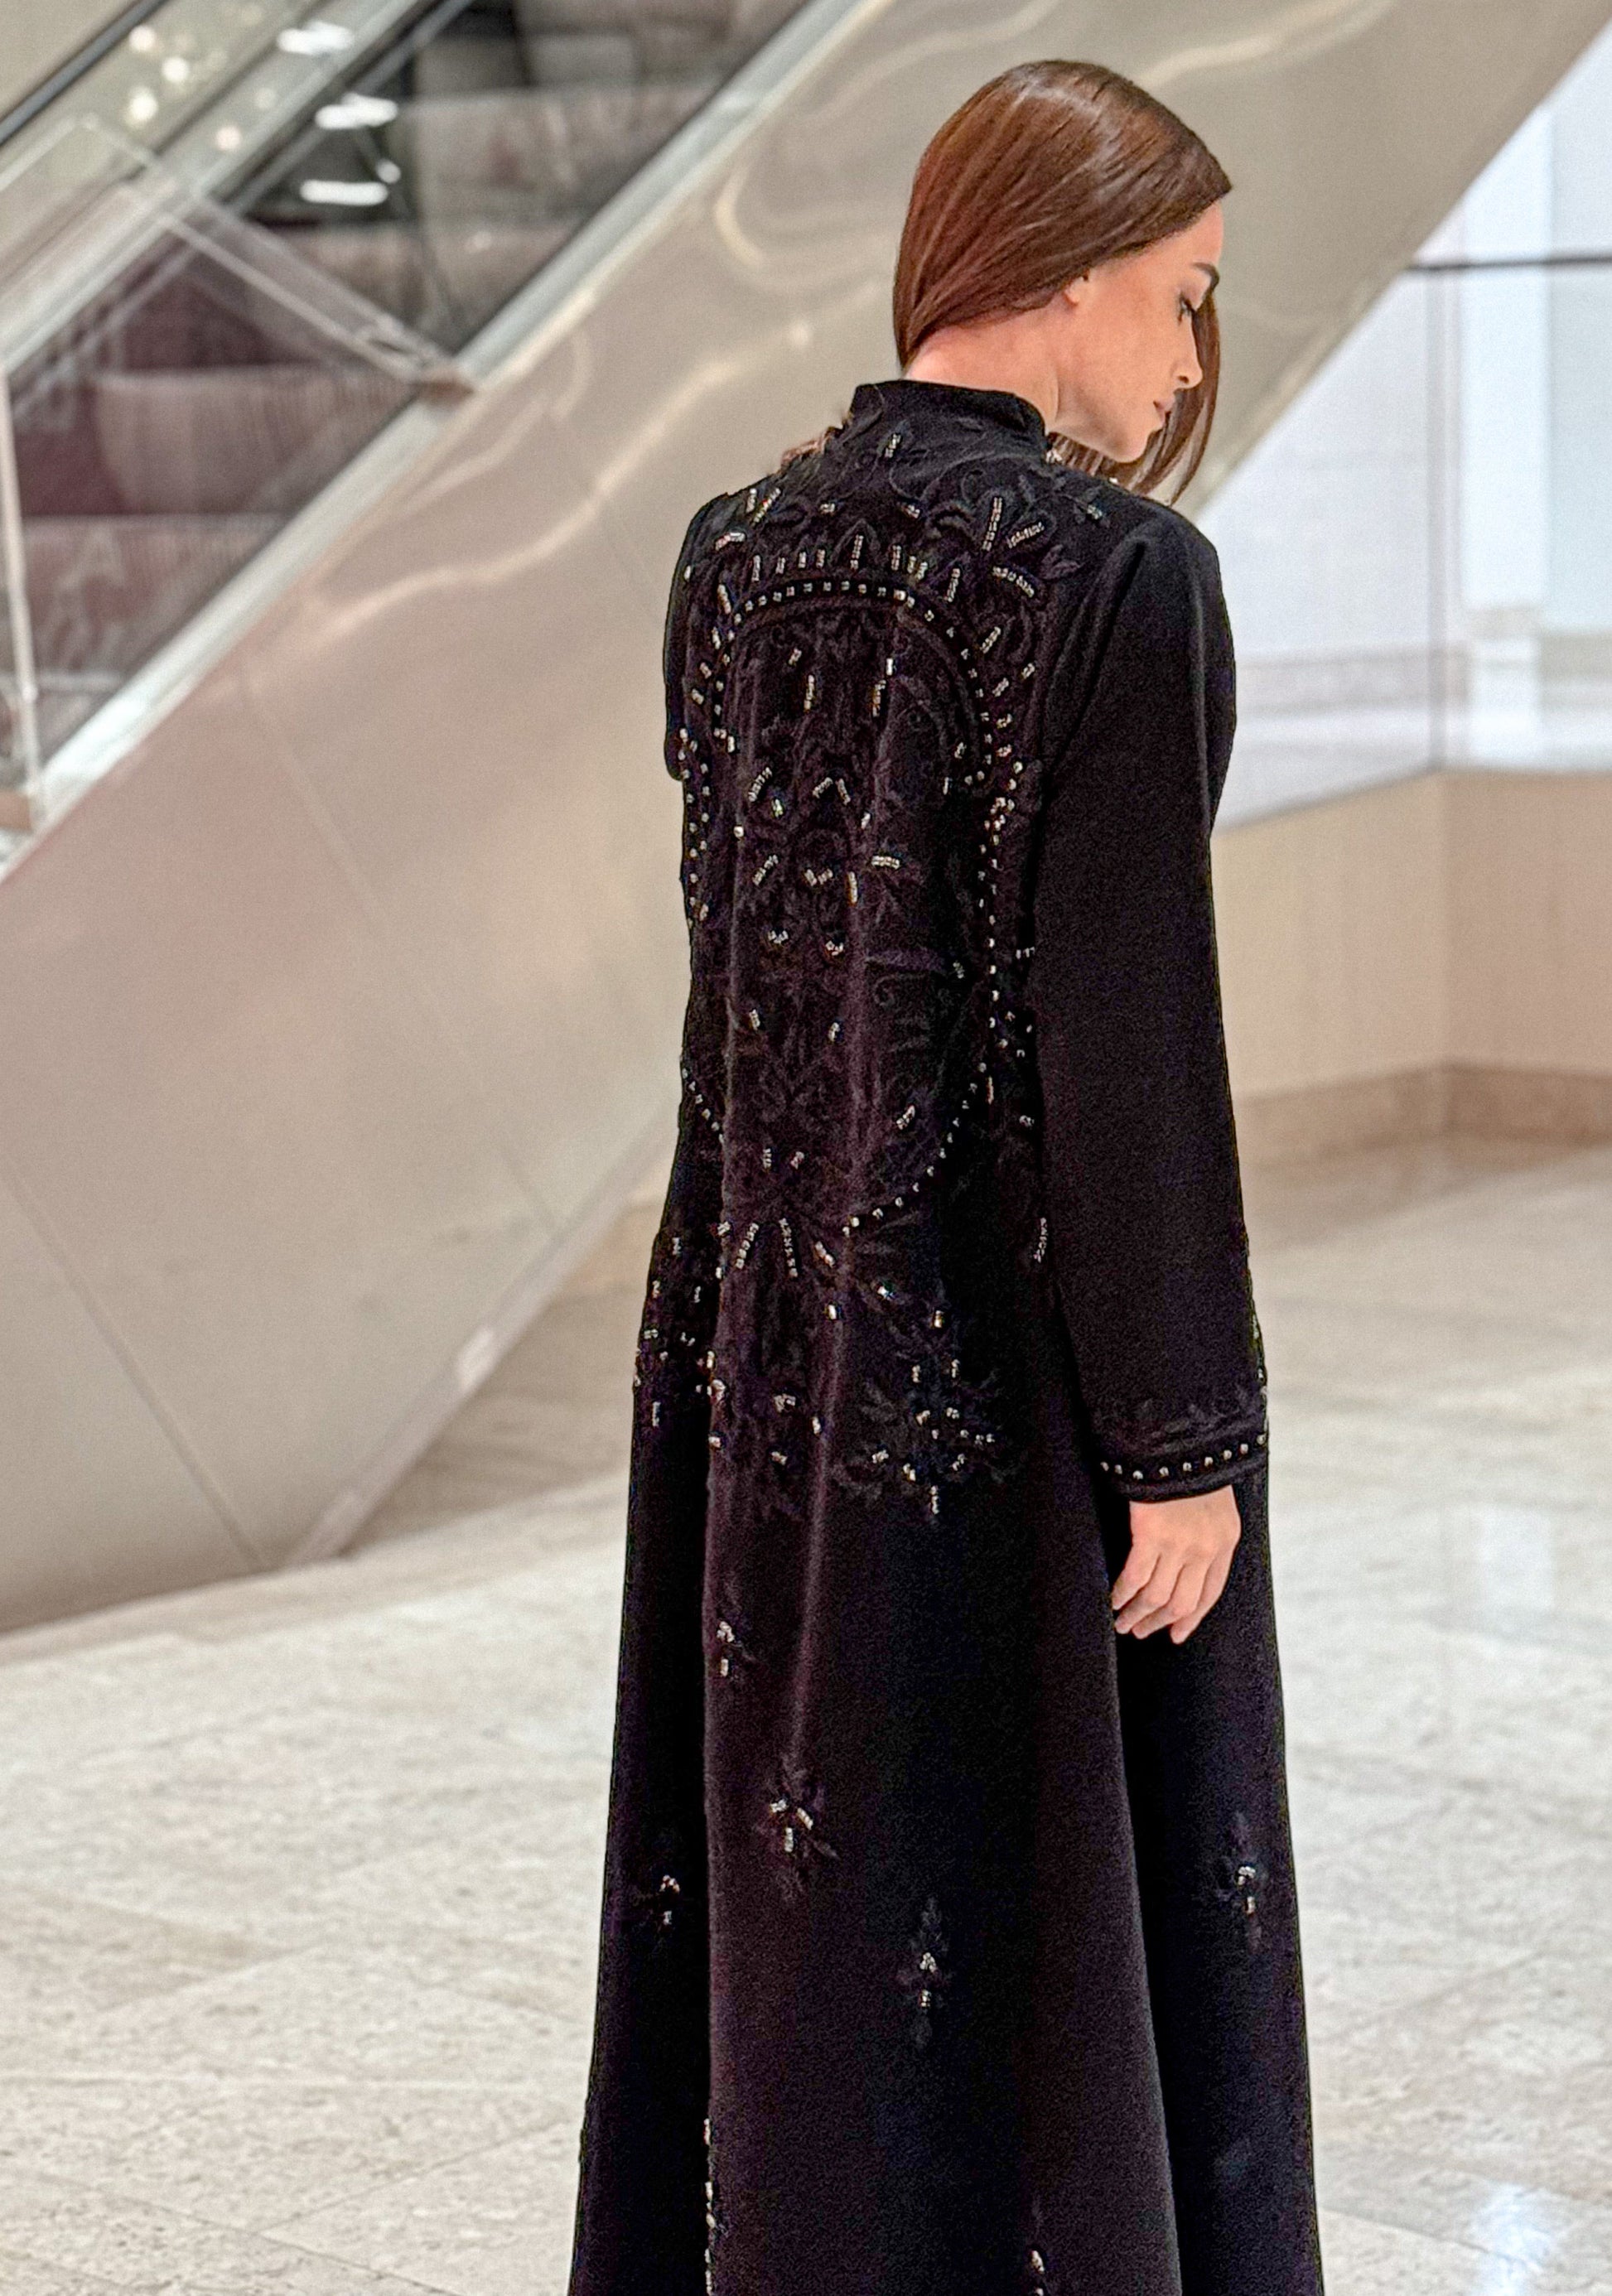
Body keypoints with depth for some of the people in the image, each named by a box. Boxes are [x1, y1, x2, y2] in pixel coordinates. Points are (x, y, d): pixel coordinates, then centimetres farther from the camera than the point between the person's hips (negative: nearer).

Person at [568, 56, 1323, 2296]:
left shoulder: (734, 551, 3)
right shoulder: (1118, 574, -16)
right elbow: (1128, 1030, -18)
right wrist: (1185, 1434, -14)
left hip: (769, 1331, 7)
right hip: (1022, 1354, -6)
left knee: (788, 1867, 17)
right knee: (1060, 1905, 7)